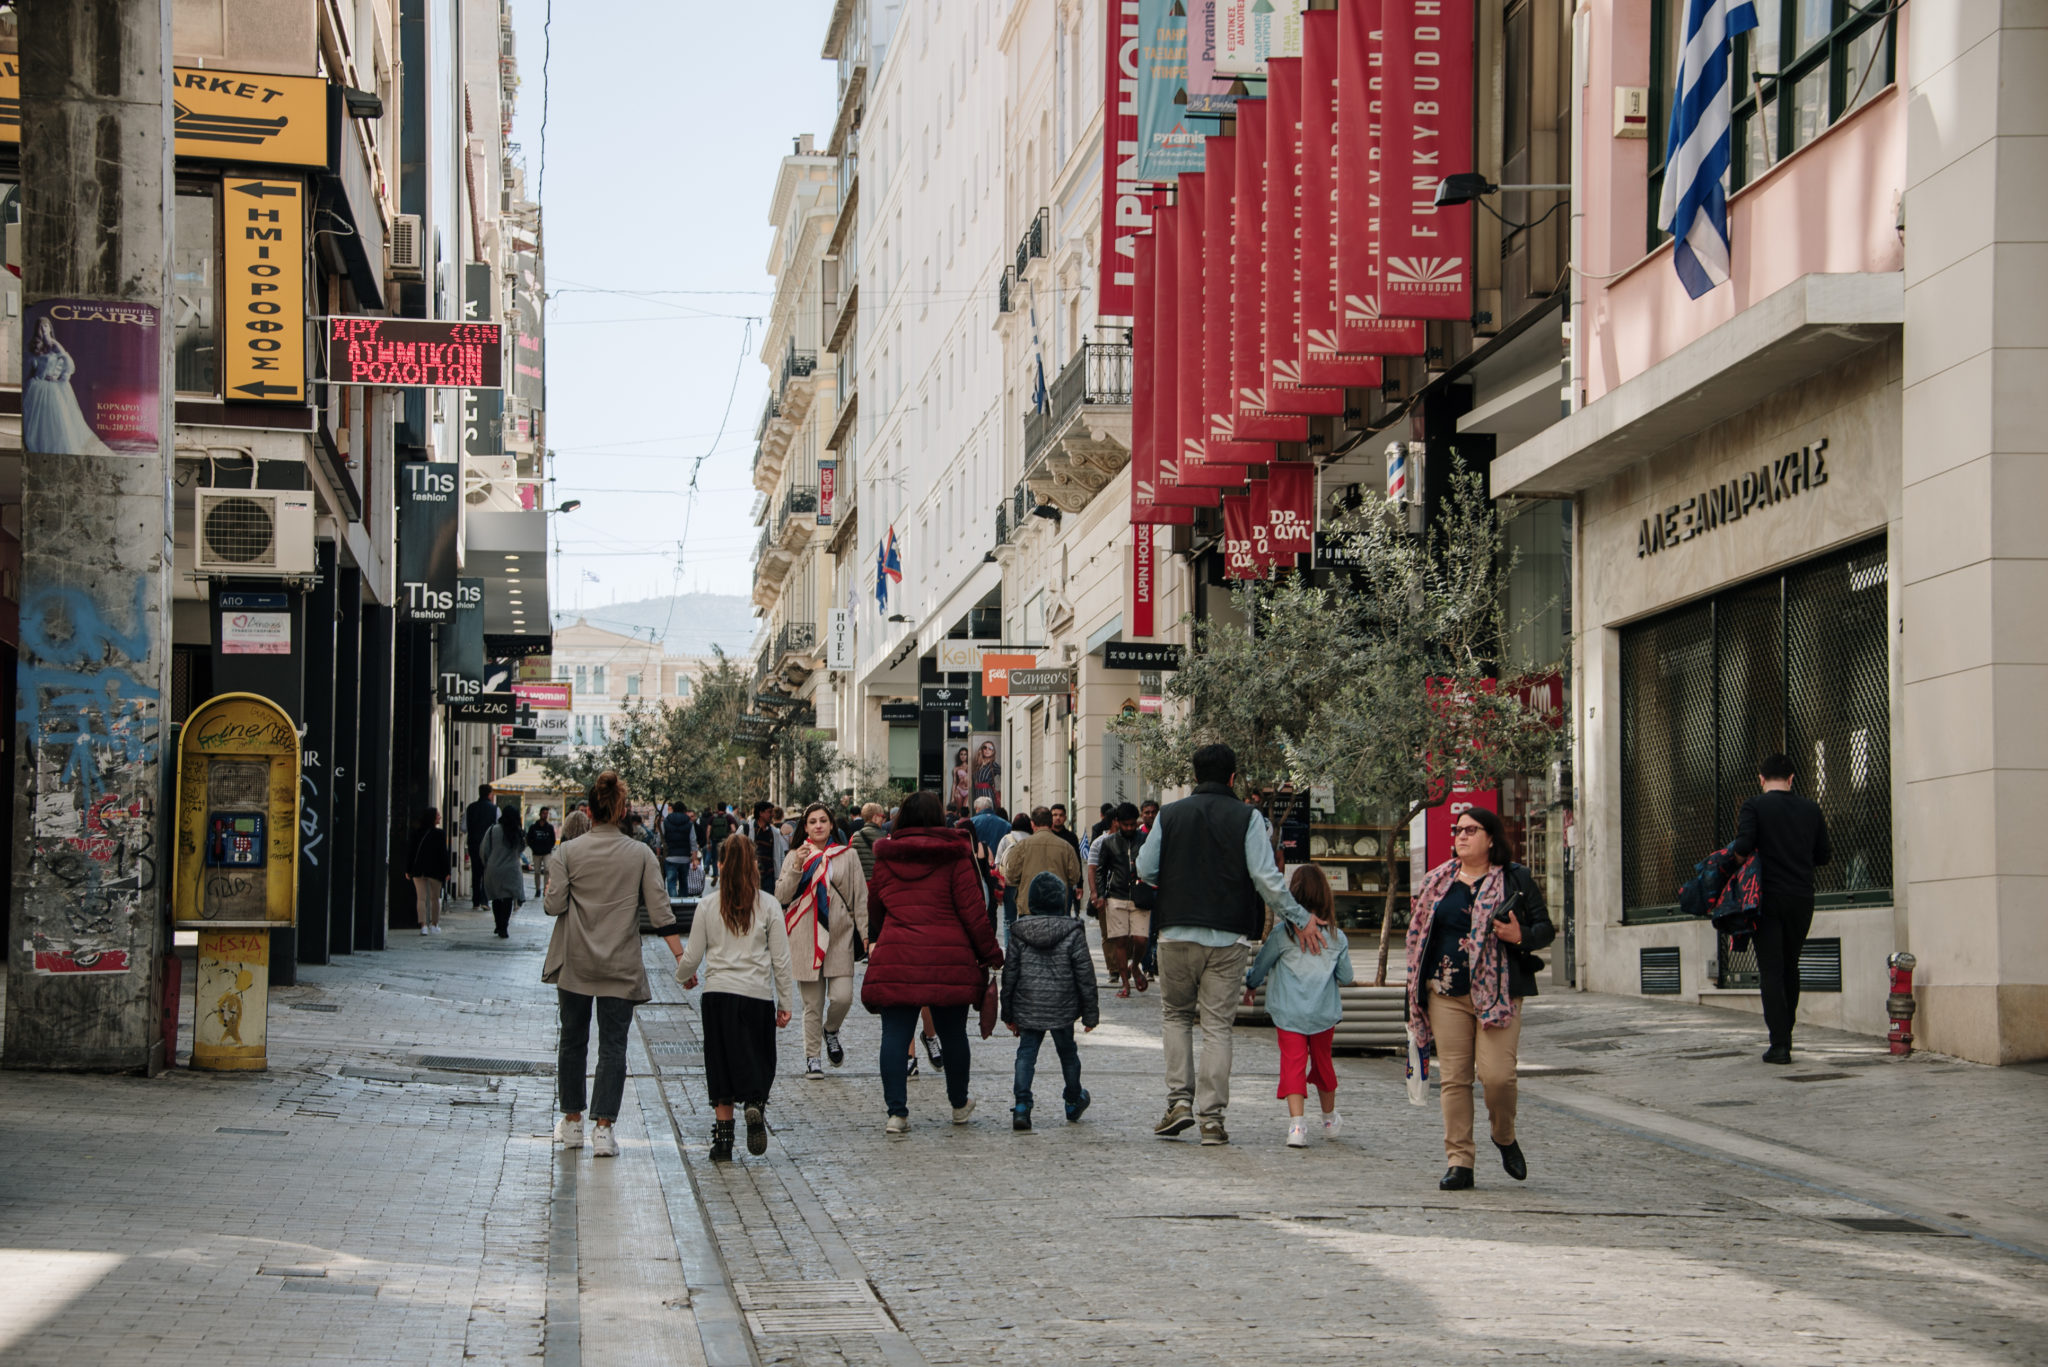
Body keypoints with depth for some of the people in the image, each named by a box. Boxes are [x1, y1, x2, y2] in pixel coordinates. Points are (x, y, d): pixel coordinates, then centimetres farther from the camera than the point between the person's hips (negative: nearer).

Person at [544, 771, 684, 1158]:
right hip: (620, 966, 0)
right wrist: (682, 958, -1)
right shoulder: (641, 854, -3)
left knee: (573, 1040, 14)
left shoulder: (567, 852, -5)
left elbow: (554, 905, -9)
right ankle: (604, 1129, -6)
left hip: (575, 963, 0)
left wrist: (551, 889, 13)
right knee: (613, 1045, 2)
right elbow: (660, 911, -5)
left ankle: (572, 1122, 22)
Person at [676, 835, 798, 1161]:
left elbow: (692, 955, 6)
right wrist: (785, 1003, 8)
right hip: (758, 996, -1)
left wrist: (683, 975, 28)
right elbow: (781, 959, 0)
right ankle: (755, 1106, -18)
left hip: (718, 995, 1)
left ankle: (723, 1140, 6)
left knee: (723, 1066, 8)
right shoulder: (768, 905, -1)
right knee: (758, 1063, 11)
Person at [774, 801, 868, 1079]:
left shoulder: (847, 856, 8)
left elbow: (860, 897, 8)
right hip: (805, 939, 0)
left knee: (842, 996, -11)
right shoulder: (795, 857, 10)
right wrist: (796, 868, -13)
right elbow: (781, 895, 1)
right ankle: (813, 1056, 13)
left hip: (839, 936, 0)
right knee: (812, 1003, 1)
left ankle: (831, 1030, 20)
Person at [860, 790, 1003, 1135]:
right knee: (952, 1033, 13)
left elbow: (875, 907, 22)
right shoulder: (954, 857, -3)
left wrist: (876, 941, 41)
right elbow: (973, 910, -5)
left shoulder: (886, 858, 8)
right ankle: (959, 1105, 28)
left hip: (895, 957, 2)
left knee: (895, 1035, 2)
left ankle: (897, 1112, -5)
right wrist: (991, 954, 4)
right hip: (948, 960, -1)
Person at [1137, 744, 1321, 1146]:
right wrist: (1300, 920, -2)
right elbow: (1266, 878, -9)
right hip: (1227, 936, -1)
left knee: (1176, 1014, 17)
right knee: (1217, 1025, 3)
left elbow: (1145, 870, 3)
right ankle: (1212, 1117, 0)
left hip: (1177, 932, 1)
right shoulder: (1247, 818, -3)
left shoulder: (1169, 815, 4)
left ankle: (1180, 1099, 4)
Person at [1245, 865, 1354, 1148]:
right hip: (1324, 1013, 3)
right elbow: (1346, 977, 6)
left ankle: (1297, 1122, -21)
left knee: (1293, 1064, -5)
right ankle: (1330, 1119, 37)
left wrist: (1250, 985, 24)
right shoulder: (1336, 937, 0)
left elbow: (1260, 966, 4)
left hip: (1289, 1013, -3)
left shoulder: (1282, 933, -8)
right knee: (1322, 1063, 20)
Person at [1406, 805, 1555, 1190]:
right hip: (1446, 994, 3)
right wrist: (1417, 991, 13)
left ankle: (1504, 1137, 17)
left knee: (1497, 1073, -12)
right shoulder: (1436, 882, 14)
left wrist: (1521, 936, -16)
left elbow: (1546, 927, 6)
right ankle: (1459, 1162, 3)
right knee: (1453, 1077, -1)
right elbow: (1418, 934, 18)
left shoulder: (1515, 879, 6)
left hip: (1498, 991, -3)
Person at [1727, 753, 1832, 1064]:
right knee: (1790, 968, 19)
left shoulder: (1755, 806, -5)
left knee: (1772, 971, -2)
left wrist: (1735, 852, 3)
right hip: (1802, 898, 4)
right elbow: (1823, 856, 9)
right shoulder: (1810, 809, 6)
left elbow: (1743, 846, -19)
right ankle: (1785, 1035, 24)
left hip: (1769, 898, -4)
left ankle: (1779, 1044, -9)